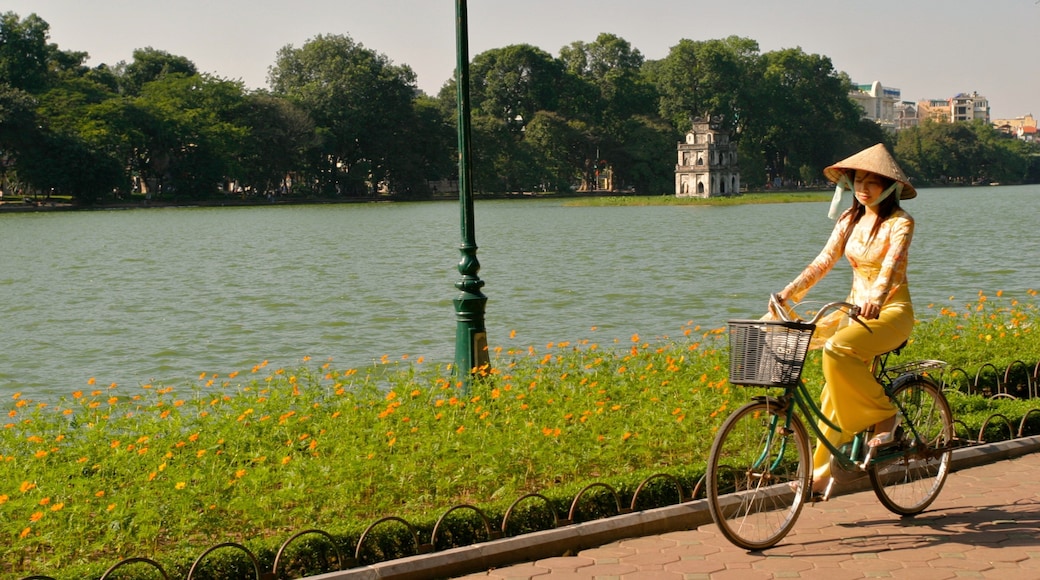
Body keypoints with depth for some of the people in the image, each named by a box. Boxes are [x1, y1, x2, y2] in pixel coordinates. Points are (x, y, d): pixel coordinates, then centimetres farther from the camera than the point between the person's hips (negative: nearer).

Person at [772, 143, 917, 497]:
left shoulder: (900, 222, -9)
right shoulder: (850, 220, 10)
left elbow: (892, 262, -26)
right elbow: (823, 261, 5)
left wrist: (876, 296, -46)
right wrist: (789, 293, -8)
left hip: (891, 312, -6)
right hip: (855, 309, 6)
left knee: (837, 350, -33)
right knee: (835, 395, -5)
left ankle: (885, 414, -13)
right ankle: (822, 473, 1)